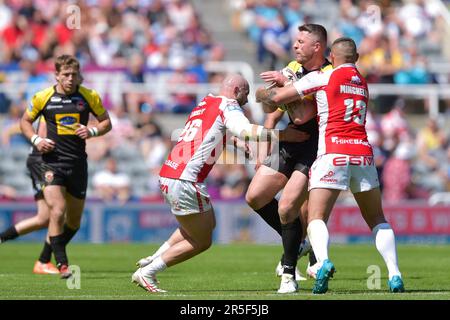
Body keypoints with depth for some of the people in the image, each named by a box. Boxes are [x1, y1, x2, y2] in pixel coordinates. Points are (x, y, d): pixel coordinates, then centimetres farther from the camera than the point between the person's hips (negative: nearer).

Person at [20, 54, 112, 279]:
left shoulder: (90, 97, 1)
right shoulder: (43, 97, -1)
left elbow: (106, 122, 12)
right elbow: (25, 121, 13)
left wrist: (93, 131, -9)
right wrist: (36, 140, -6)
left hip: (78, 163, 3)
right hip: (52, 162, -3)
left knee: (74, 220, 11)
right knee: (57, 212, -21)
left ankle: (47, 258, 33)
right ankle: (62, 264, -14)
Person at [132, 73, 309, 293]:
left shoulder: (204, 104, 20)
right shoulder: (228, 106, -4)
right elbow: (248, 132, -21)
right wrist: (282, 134, -14)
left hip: (166, 177, 9)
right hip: (184, 182, -9)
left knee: (208, 223, 27)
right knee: (202, 241, 6)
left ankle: (154, 259, 23)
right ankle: (147, 273, 5)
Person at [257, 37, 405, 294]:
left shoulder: (323, 77, 5)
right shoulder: (364, 85, 22)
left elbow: (277, 98, 6)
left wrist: (265, 97, 31)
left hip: (334, 153, -4)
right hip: (363, 153, 4)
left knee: (316, 218, -7)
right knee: (378, 221, 15)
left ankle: (323, 261, -35)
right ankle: (395, 274, -1)